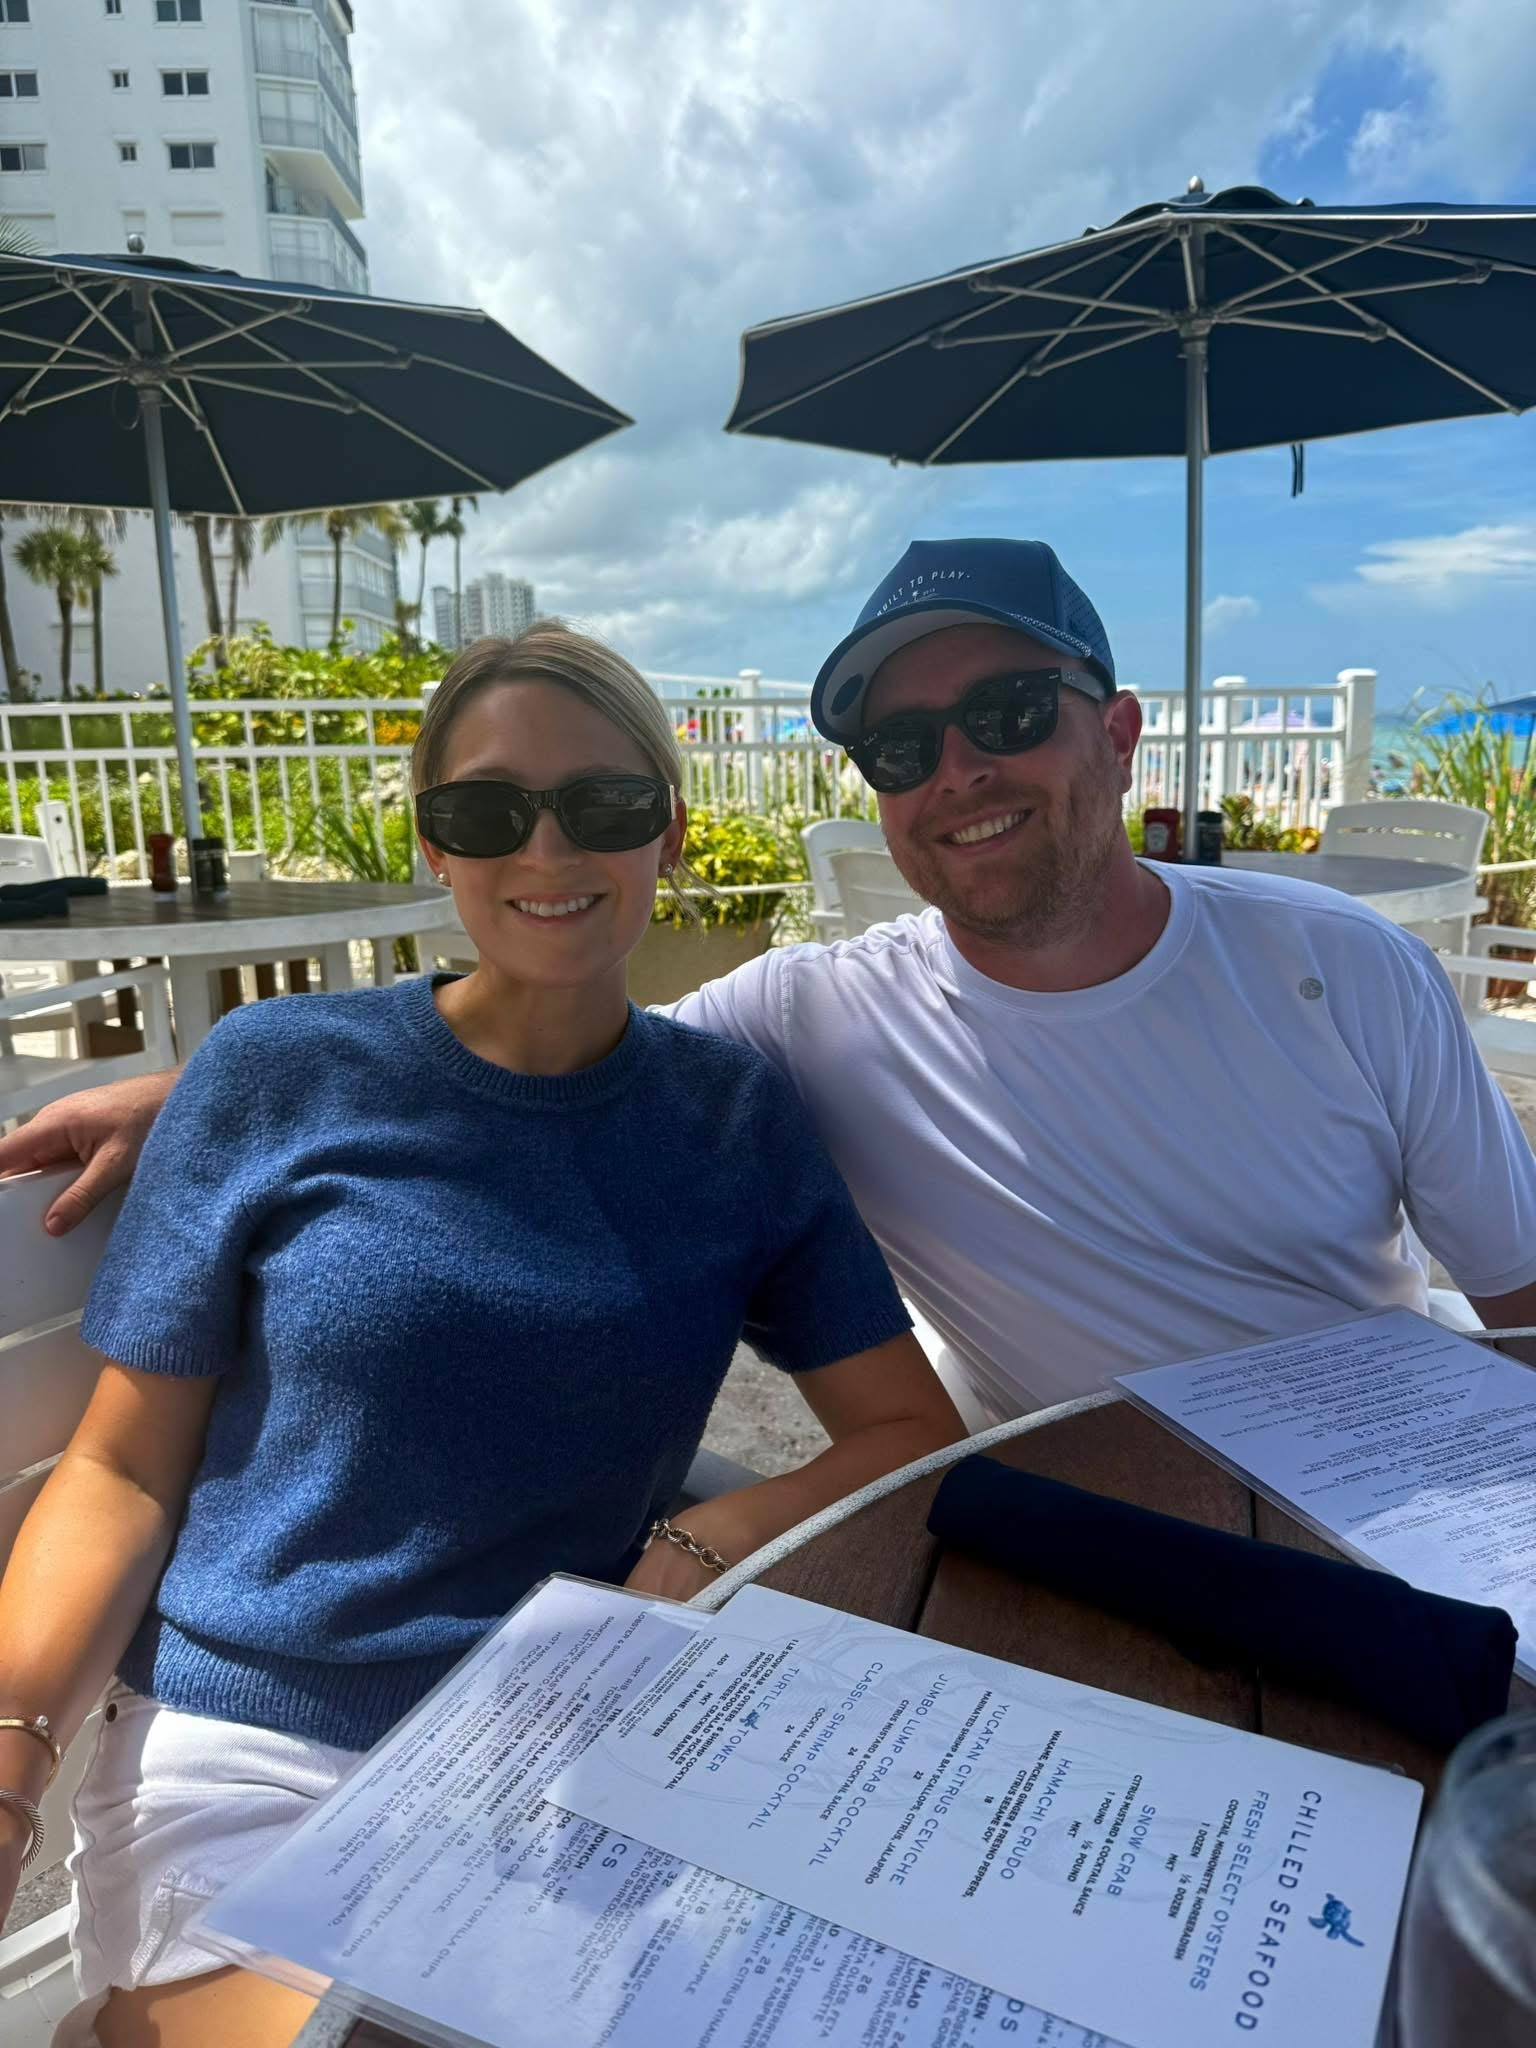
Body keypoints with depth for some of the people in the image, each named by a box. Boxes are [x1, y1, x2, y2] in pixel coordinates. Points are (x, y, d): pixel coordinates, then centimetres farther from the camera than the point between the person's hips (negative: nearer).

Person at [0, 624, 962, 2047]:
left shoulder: (735, 1113, 0)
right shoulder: (277, 1073, -6)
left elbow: (914, 1432, -1)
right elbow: (121, 1472, -2)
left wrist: (712, 1543, -17)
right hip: (248, 1757, -3)